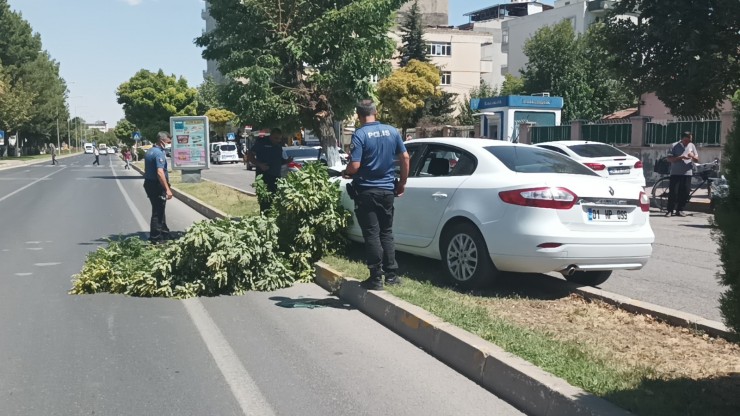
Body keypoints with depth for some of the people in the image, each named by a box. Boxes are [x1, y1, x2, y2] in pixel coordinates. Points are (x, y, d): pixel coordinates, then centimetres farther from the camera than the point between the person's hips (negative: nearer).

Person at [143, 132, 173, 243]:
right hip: (157, 185, -10)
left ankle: (165, 234, 30)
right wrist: (167, 189, -28)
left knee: (159, 210, 19)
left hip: (148, 183, 10)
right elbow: (160, 173, -28)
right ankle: (155, 239, 3)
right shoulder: (159, 153, -18)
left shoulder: (149, 151, 13)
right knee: (158, 212, -3)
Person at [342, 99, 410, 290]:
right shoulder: (392, 131, 3)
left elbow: (355, 166, -18)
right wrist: (402, 182, 14)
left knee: (371, 234, 1)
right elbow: (405, 157, 4)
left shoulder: (360, 135, -12)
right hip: (387, 190, 5)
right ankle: (391, 274, 17)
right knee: (386, 232, 15)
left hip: (366, 191, -5)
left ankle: (376, 278, 3)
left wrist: (345, 173, 3)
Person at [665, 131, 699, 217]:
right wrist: (681, 157, -19)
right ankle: (670, 210, 1)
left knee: (684, 193, 3)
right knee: (673, 192, -5)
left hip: (687, 173, 3)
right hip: (675, 173, -3)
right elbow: (670, 159, -8)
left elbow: (697, 160, 12)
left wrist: (693, 156, -11)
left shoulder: (692, 146, 10)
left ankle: (680, 210, 13)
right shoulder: (675, 146, -1)